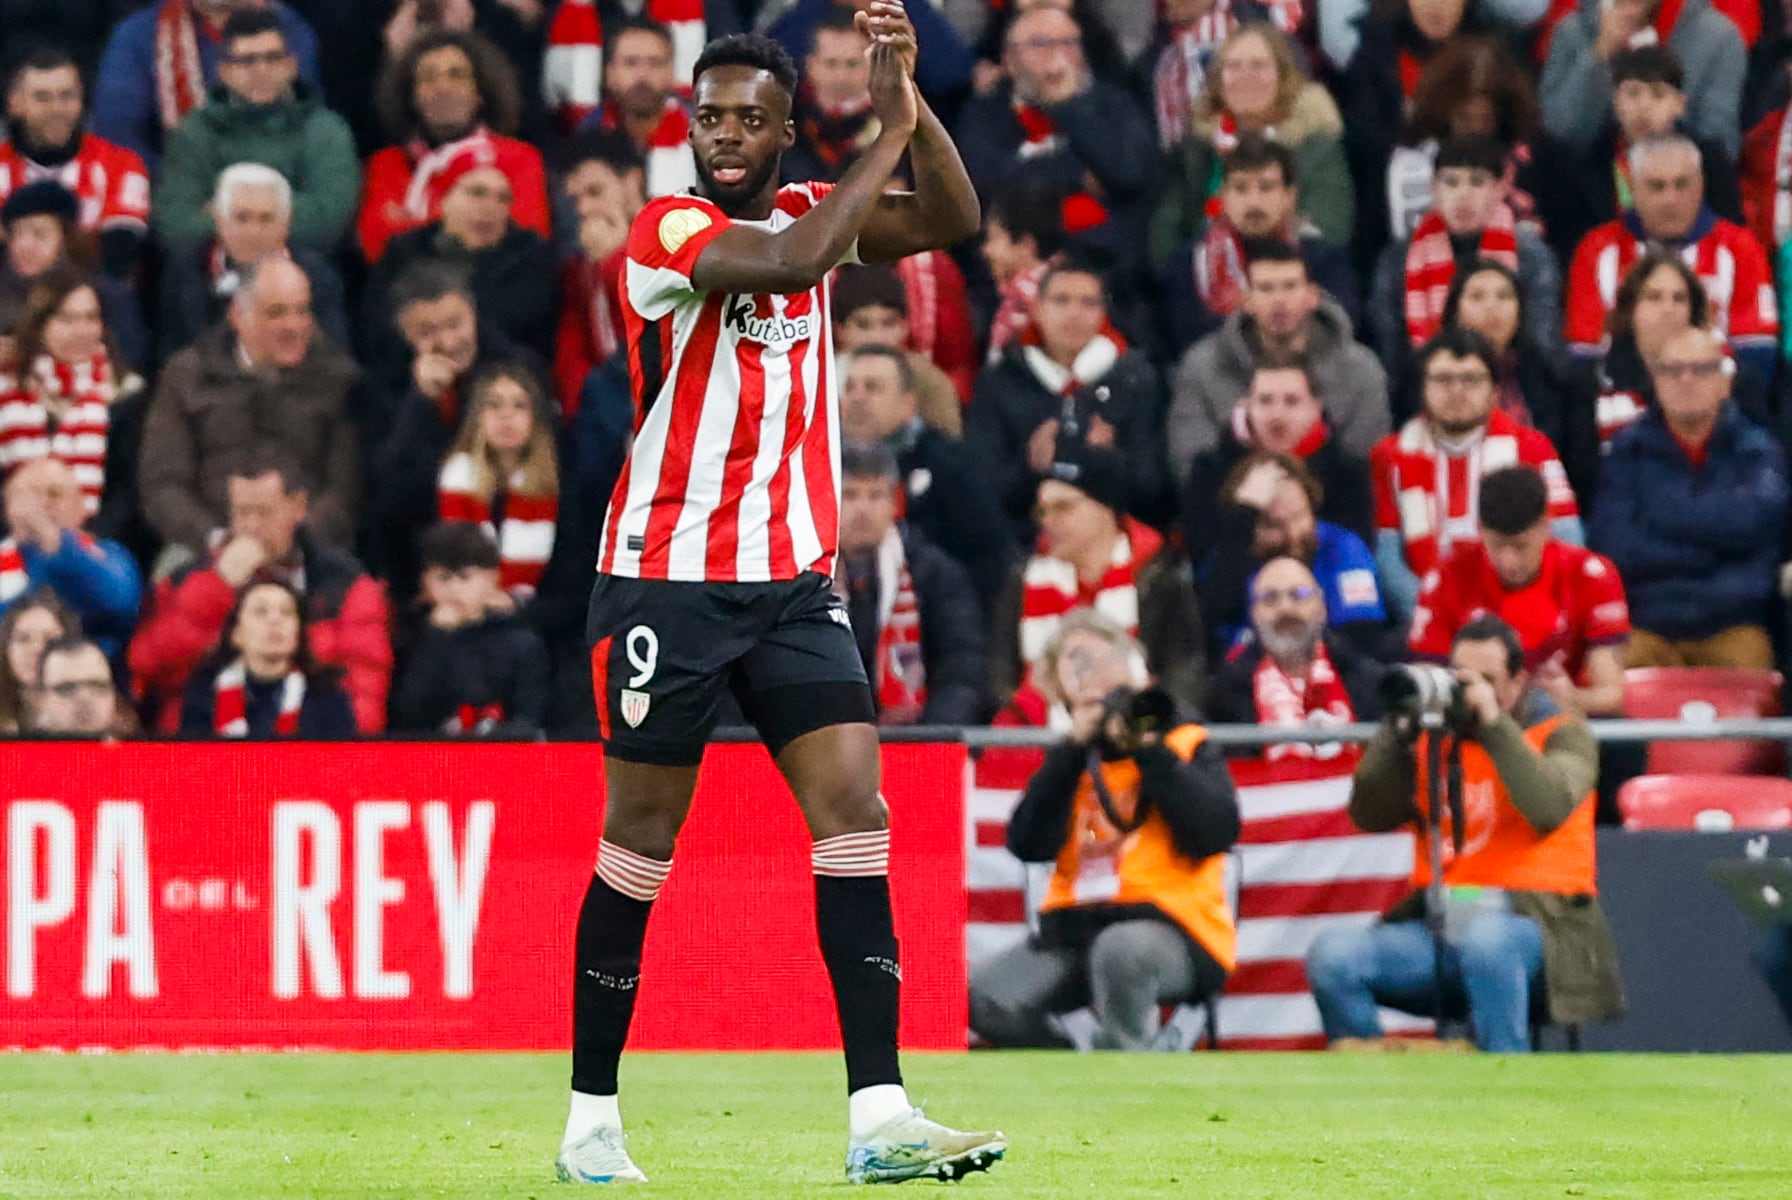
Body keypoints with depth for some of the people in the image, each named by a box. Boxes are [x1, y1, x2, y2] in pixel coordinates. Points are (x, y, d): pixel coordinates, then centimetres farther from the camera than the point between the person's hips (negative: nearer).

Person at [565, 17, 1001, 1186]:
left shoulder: (804, 209, 8)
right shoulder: (669, 228, -11)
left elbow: (950, 220, -1)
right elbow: (794, 262, -29)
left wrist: (910, 97, -13)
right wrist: (888, 133, -21)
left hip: (795, 582, 5)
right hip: (668, 584, -5)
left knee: (855, 811, -7)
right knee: (640, 841, 2)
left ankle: (878, 1116, -11)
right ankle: (593, 1118, 13)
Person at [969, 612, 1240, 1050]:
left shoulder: (1185, 744, 6)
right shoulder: (1071, 761, 16)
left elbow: (1217, 832, -12)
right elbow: (1028, 844, 0)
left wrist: (1148, 750, -13)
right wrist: (1074, 749, -5)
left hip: (1173, 928, -4)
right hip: (1076, 927, 4)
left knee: (1119, 950, -40)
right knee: (988, 1000, -23)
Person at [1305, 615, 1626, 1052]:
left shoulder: (1560, 733, 5)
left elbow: (1549, 807, -16)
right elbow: (1370, 816, 3)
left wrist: (1493, 721, -16)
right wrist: (1399, 729, -6)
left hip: (1535, 920, -4)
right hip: (1438, 924, 4)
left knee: (1485, 939, -41)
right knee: (1332, 954, -21)